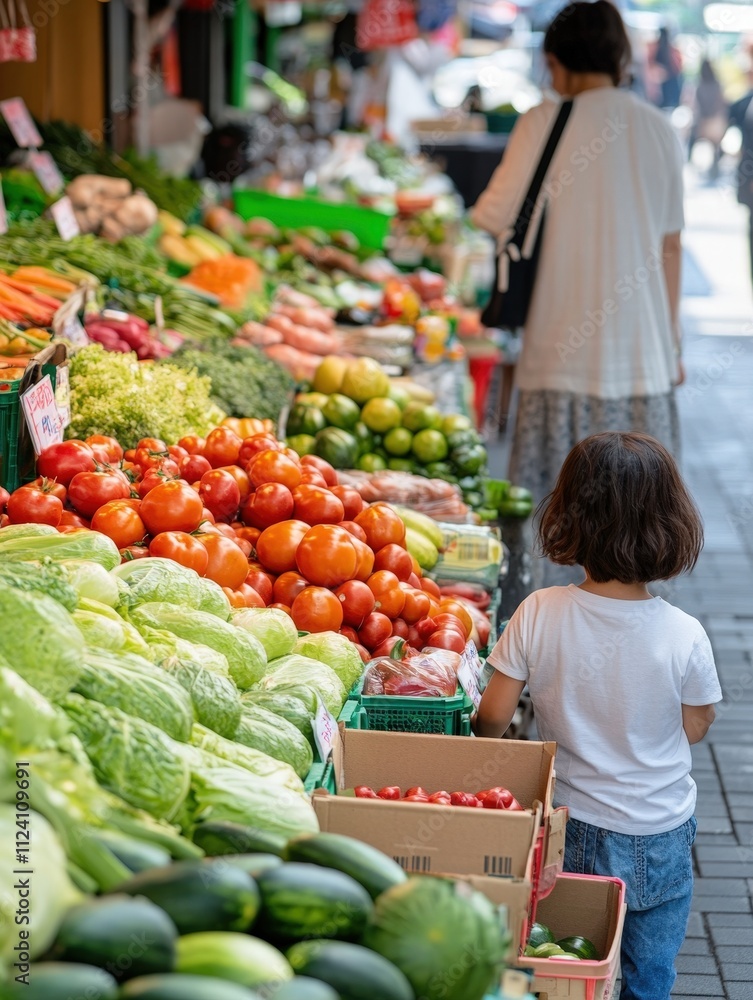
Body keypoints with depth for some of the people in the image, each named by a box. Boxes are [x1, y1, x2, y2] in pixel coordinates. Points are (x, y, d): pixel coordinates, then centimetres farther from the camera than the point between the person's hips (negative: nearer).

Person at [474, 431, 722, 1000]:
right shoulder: (684, 637, -21)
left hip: (565, 830, 1)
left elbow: (493, 717, -10)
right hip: (658, 839, -1)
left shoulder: (538, 615, -18)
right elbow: (694, 728, -7)